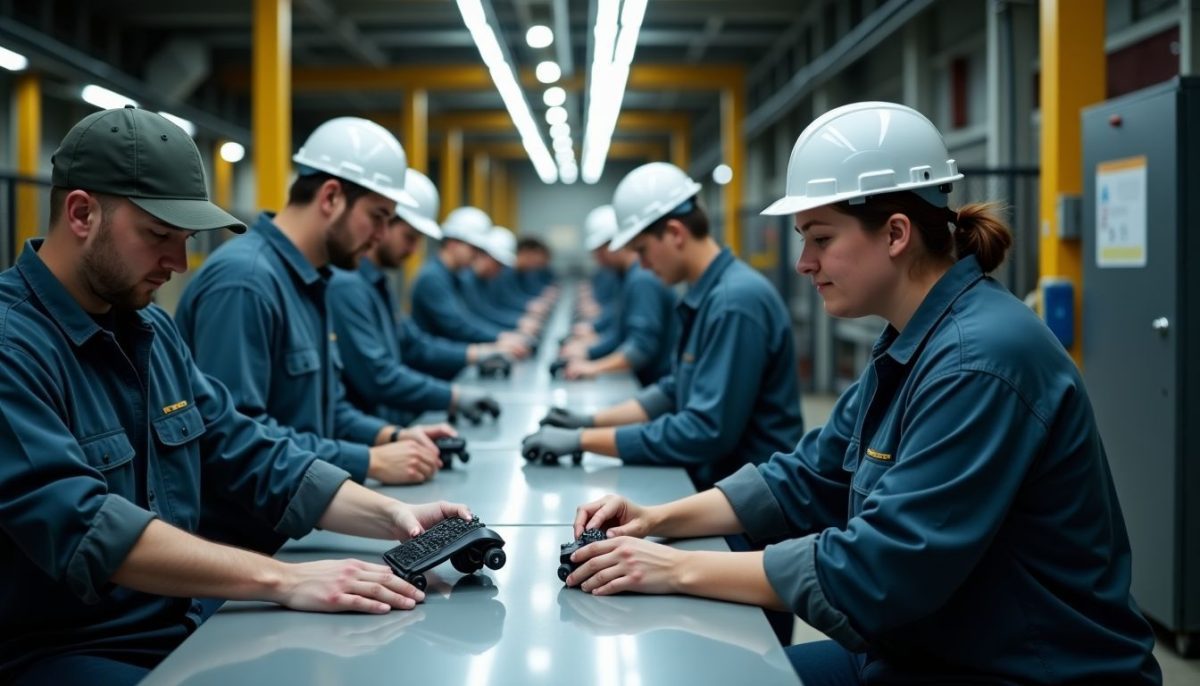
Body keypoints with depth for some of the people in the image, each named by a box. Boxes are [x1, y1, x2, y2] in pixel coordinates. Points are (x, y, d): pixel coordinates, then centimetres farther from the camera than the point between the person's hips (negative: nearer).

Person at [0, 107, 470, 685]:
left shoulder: (153, 331, 10)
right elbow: (81, 528, -27)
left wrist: (392, 516, -3)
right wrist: (282, 580, -30)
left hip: (178, 628, 8)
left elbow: (256, 460, 11)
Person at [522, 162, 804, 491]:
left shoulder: (736, 300, -21)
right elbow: (676, 391, 20)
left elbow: (706, 432, -23)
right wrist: (592, 421, 9)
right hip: (711, 480, 8)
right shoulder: (706, 294, 9)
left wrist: (584, 439, -18)